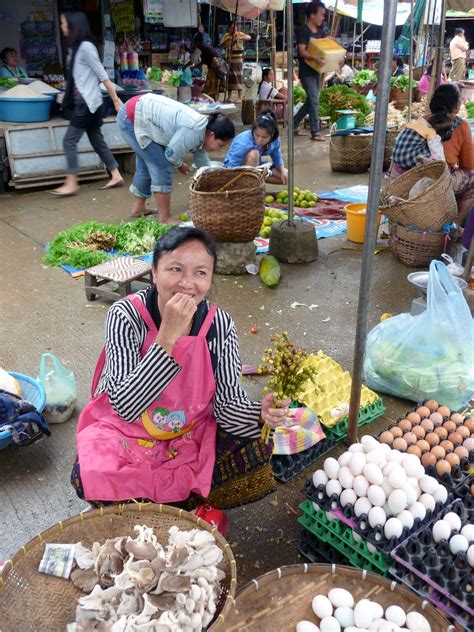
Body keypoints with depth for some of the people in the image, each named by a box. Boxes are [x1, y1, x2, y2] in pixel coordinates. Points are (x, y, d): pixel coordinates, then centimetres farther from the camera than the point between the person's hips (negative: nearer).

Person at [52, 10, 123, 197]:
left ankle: (71, 184, -5)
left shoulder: (85, 46, -13)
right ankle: (116, 176, 14)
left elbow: (102, 75, -15)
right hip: (84, 102, 9)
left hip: (88, 103, -9)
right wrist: (67, 97, 26)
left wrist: (116, 100, -15)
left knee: (69, 141, -8)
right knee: (97, 140, 10)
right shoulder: (78, 47, 15)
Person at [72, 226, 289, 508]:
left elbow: (228, 403, -10)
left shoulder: (221, 325, -13)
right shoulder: (125, 315, -22)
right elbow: (125, 407, -29)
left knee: (257, 453, -18)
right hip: (125, 432, -2)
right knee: (91, 478, -31)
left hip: (191, 436, 3)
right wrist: (167, 337, -37)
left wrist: (260, 413, -33)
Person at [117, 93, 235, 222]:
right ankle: (165, 219, -3)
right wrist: (180, 165, 3)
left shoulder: (200, 133, 4)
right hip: (132, 118, -10)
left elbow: (202, 163, 15)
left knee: (148, 164, 19)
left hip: (140, 113, 10)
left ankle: (138, 208, 32)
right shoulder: (193, 131, -25)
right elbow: (171, 154, -17)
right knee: (161, 167, -9)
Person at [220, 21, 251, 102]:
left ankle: (240, 97, -10)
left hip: (237, 59, -5)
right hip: (229, 59, 5)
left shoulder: (239, 34, -1)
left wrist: (240, 38, -30)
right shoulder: (226, 35, 12)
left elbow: (249, 37, -16)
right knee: (229, 77, 7)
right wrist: (226, 40, -10)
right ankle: (228, 97, 13)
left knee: (238, 77, -10)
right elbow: (221, 45, 8)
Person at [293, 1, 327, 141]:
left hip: (316, 72, 8)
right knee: (314, 101, -11)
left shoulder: (320, 32, 12)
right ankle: (315, 132, -5)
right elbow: (302, 52, -20)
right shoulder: (303, 31, -11)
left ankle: (294, 125, 23)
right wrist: (315, 58, -39)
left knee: (310, 101, 12)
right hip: (306, 72, -8)